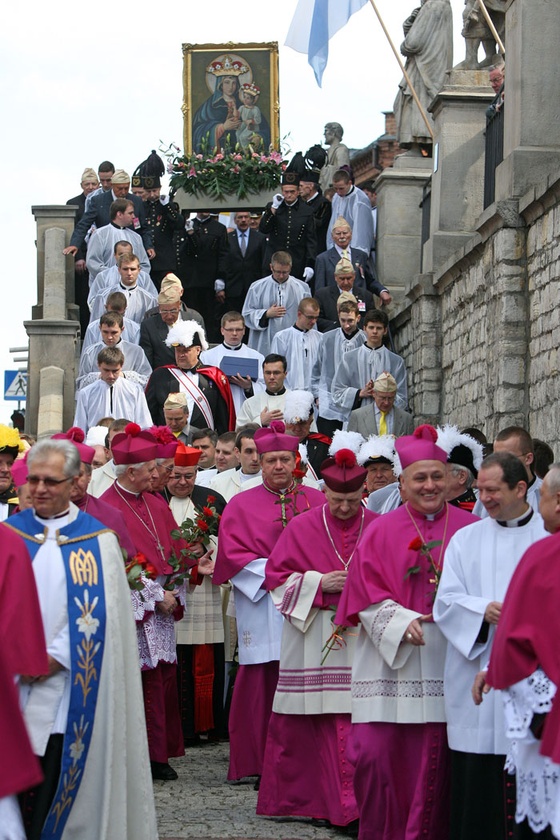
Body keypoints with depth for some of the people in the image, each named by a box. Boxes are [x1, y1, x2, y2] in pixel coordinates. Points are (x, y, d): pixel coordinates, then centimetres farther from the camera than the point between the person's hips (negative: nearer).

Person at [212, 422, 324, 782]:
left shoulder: (318, 502, 12)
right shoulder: (241, 505, 8)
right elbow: (233, 554, 0)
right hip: (262, 610, -1)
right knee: (264, 687, -4)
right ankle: (263, 763, 3)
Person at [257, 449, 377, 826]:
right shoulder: (302, 528, 5)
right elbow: (277, 575, 6)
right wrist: (318, 583, -8)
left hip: (362, 638, 0)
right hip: (314, 640, 0)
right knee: (318, 723, 1)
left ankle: (356, 803, -4)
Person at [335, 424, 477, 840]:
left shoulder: (469, 528, 7)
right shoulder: (382, 531, 6)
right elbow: (366, 592, 0)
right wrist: (401, 623, -14)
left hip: (448, 661, 0)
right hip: (391, 660, 0)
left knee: (435, 755, 0)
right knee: (375, 752, -5)